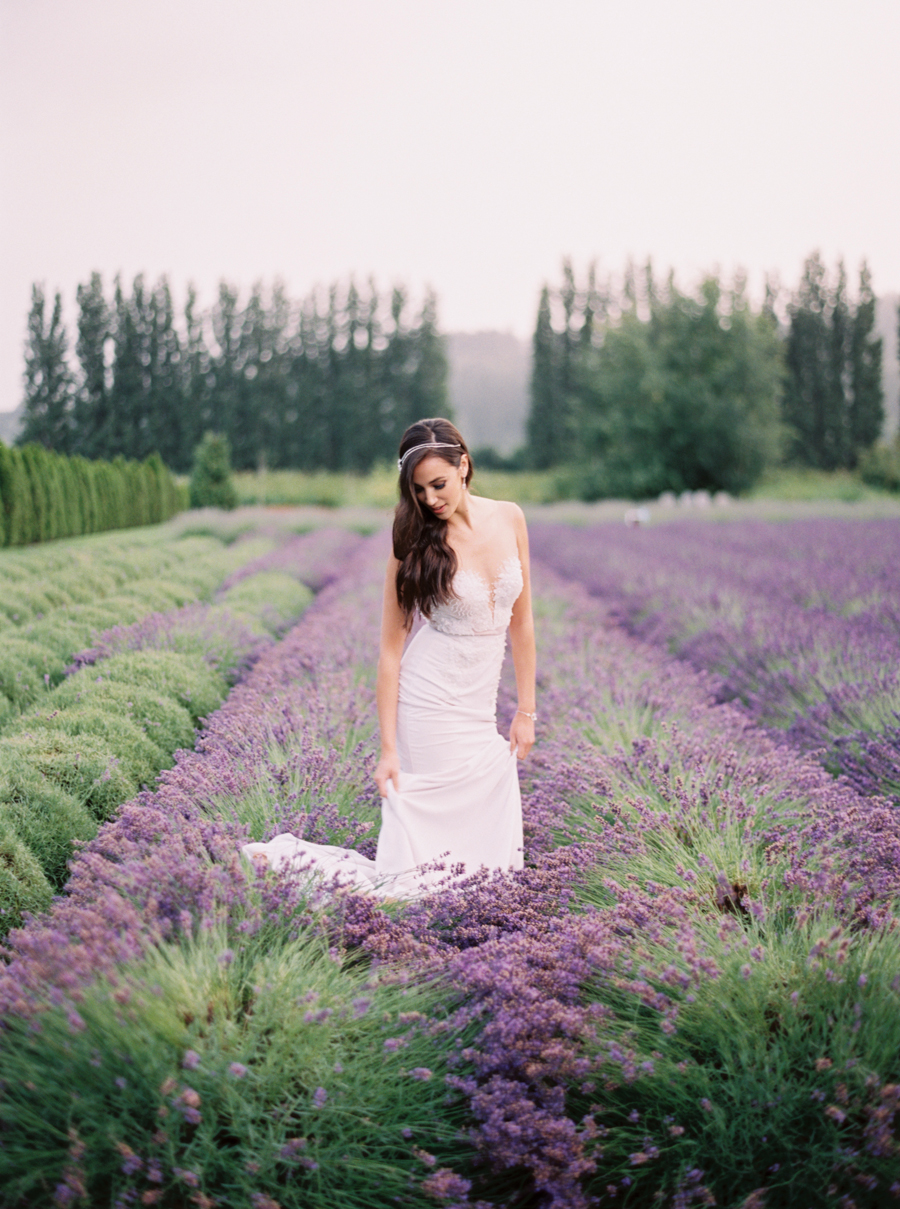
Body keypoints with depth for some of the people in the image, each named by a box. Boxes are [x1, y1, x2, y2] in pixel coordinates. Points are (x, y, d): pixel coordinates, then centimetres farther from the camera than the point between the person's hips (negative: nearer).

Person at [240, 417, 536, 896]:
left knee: (497, 862, 4)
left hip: (481, 712, 6)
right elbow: (390, 648, -7)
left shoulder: (509, 519, 3)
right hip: (431, 706, -5)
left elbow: (521, 619, 10)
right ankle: (284, 856, 10)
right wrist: (388, 748, -11)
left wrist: (526, 710, 8)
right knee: (411, 878, -8)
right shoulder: (416, 543, -8)